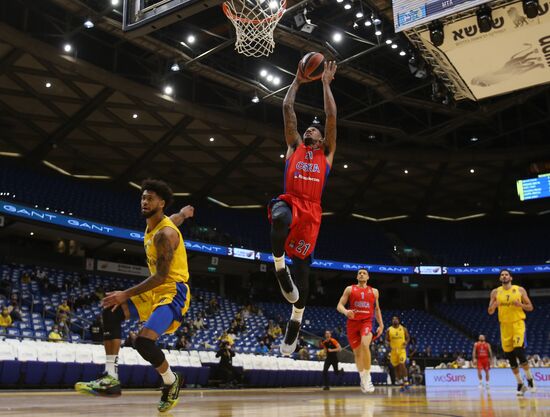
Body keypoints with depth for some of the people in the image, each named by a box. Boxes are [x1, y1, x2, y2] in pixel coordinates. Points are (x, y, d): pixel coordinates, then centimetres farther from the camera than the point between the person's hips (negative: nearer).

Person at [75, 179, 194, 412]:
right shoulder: (152, 224, 9)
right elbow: (179, 216, 32)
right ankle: (111, 377, -5)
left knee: (143, 340, -24)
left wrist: (126, 294, -26)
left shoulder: (165, 233, -20)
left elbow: (161, 276, -24)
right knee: (111, 311, -2)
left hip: (173, 293, -10)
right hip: (156, 290, 10)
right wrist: (184, 212, 57)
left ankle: (171, 381, 5)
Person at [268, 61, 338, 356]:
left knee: (301, 267, 0)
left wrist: (326, 83, 19)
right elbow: (287, 109, 20)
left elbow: (331, 115, 14)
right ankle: (279, 268, -20)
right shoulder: (294, 146, 22)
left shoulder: (326, 153, 20)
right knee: (279, 217, -40)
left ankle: (295, 321, 14)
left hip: (311, 212, 0)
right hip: (289, 201, 0)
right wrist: (297, 82, 26)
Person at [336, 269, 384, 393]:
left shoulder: (374, 291, 11)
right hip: (352, 322, 1)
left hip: (366, 322, -1)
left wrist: (381, 325, 12)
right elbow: (339, 305, 0)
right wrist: (345, 311, -22)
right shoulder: (349, 289, 6)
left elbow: (377, 309, 20)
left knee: (365, 345, -28)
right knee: (357, 352, 7)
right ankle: (362, 379, 26)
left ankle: (367, 377, -18)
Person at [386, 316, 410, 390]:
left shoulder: (403, 329, 1)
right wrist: (388, 343, -13)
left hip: (402, 349, -2)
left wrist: (406, 342, -11)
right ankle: (400, 382, 19)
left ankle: (406, 382, -10)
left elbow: (408, 337, 9)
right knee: (396, 367, 6)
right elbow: (387, 340, 8)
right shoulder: (389, 330, 3)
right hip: (393, 350, 2)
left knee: (402, 364, -19)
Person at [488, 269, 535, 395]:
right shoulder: (495, 292, 5)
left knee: (518, 351, -18)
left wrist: (520, 304, -16)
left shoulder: (520, 290, 0)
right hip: (505, 325, 3)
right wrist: (494, 305, -18)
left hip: (518, 323, -3)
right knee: (509, 355, 4)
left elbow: (530, 307, 3)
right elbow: (490, 312, 4)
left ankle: (530, 379, 2)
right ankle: (520, 384, 16)